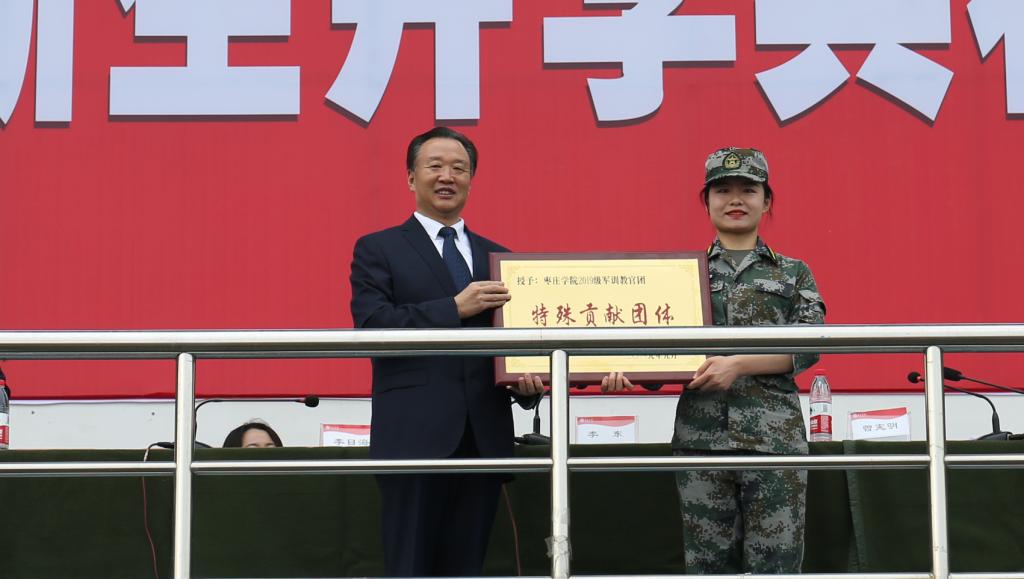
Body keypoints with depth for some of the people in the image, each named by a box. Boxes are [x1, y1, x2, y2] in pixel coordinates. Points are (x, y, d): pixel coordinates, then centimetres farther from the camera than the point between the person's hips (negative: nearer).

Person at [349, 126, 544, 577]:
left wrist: (527, 381, -6)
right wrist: (454, 308, -15)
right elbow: (370, 324, -10)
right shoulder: (378, 249, 5)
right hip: (414, 437, -4)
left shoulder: (497, 256, 18)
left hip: (483, 438, 4)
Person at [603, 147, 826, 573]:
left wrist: (738, 365, -13)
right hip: (700, 437, 1)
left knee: (775, 564, -4)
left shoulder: (793, 273, 13)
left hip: (774, 437, -1)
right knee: (709, 563, 3)